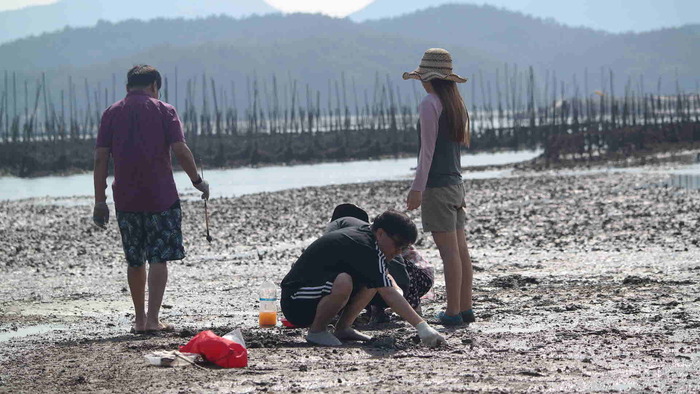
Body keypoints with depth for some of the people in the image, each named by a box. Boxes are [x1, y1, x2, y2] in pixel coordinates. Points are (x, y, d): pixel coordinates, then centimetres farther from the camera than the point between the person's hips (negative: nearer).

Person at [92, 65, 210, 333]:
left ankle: (140, 319, 20)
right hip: (161, 197, -3)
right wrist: (197, 180, 5)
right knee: (159, 259, -1)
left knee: (135, 262, 13)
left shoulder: (112, 114, 7)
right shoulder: (164, 111, 0)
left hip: (126, 199, 3)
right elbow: (180, 151, -9)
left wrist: (100, 201, 2)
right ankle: (152, 320, -10)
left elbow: (100, 158, 1)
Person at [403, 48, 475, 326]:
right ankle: (465, 308, 12)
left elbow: (428, 149, -15)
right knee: (461, 250, 9)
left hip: (437, 186, -9)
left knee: (449, 251, -8)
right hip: (456, 183, 9)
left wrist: (417, 188, -14)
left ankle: (453, 312, -8)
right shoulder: (457, 104, 14)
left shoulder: (430, 104, -11)